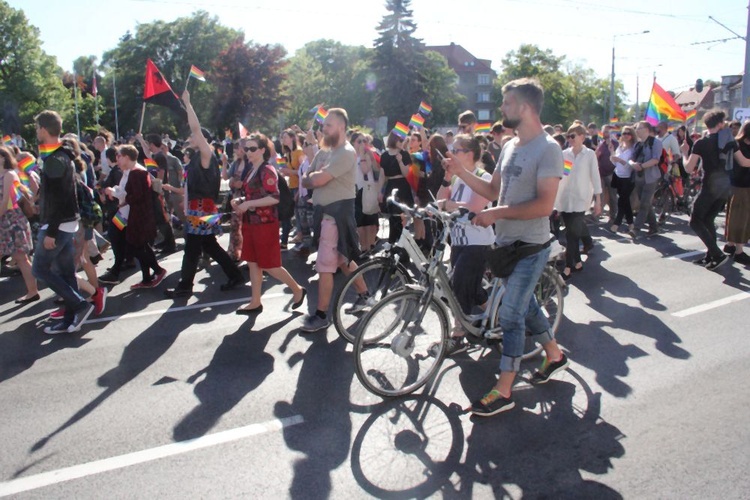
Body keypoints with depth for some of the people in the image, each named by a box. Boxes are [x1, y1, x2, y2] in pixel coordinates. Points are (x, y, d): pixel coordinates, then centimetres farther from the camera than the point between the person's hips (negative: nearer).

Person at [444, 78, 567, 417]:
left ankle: (503, 392, 3)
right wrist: (460, 173, 3)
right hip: (506, 242, 9)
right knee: (525, 304, 20)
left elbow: (544, 205, -24)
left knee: (510, 314, -7)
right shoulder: (510, 147, 10)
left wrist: (496, 213, -24)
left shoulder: (547, 149, -17)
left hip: (530, 247, -9)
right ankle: (555, 355, 42)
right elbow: (494, 190, 13)